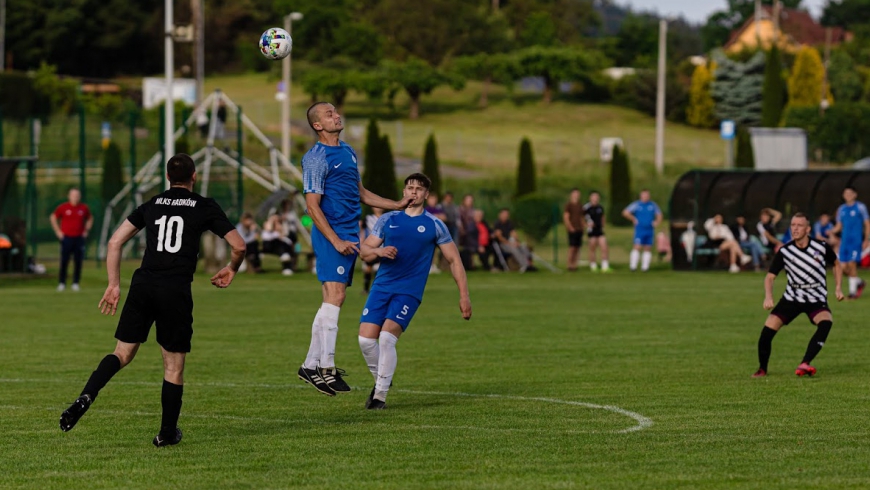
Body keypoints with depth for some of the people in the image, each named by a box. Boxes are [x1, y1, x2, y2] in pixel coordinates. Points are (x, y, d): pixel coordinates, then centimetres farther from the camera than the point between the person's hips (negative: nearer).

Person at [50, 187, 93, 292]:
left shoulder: (84, 208, 5)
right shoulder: (63, 208, -2)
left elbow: (90, 219, 22)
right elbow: (53, 218, 10)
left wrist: (86, 230, 11)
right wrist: (58, 231, 4)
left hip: (79, 238, 2)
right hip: (66, 238, -2)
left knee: (78, 262, 0)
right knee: (64, 261, -3)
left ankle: (76, 283, 8)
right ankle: (61, 283, 4)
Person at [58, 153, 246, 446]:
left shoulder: (151, 205, 16)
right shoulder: (205, 207, 7)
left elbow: (115, 242, 12)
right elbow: (239, 246, 4)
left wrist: (113, 285, 17)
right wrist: (231, 270, 25)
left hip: (143, 285, 3)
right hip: (176, 291, -3)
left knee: (122, 354, 10)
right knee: (174, 365, 8)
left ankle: (85, 397, -15)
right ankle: (167, 434, 13)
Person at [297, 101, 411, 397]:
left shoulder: (347, 152, 17)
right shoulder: (316, 159, -10)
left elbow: (361, 193, 28)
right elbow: (313, 207, -13)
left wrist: (398, 205, 25)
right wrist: (336, 241, -20)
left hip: (349, 236, 9)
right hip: (330, 235, -9)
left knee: (331, 300, 8)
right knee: (335, 296, -16)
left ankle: (311, 365, 12)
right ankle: (326, 368, -19)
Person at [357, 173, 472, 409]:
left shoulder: (434, 225, 4)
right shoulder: (388, 220, 10)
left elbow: (454, 260, 7)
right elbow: (364, 251, 10)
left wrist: (464, 296, 1)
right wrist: (378, 250, -14)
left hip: (409, 292, -3)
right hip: (381, 287, 3)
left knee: (386, 338, -20)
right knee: (366, 339, -9)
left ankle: (380, 395, -9)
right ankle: (380, 379, 18)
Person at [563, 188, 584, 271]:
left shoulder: (580, 206, 16)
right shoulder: (568, 205, -3)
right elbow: (566, 217, -8)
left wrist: (584, 226, 8)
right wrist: (570, 227, -14)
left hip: (579, 230, 6)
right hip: (572, 230, -6)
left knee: (577, 248, 3)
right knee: (572, 248, -9)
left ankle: (574, 265, 5)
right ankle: (569, 265, -6)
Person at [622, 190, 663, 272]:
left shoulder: (653, 205, 9)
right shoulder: (636, 205, -1)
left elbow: (659, 215, 21)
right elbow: (625, 212, -2)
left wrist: (656, 222, 3)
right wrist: (634, 219, -4)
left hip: (650, 230, 4)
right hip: (639, 230, -4)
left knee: (648, 249, 3)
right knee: (637, 247, -13)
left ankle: (645, 266, 8)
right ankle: (633, 266, -13)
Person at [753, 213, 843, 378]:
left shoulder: (822, 247, -8)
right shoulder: (785, 251, -7)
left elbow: (836, 264, 12)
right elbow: (770, 277, -2)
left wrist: (838, 288, 2)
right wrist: (768, 297, -20)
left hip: (816, 299, -1)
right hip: (791, 297, 1)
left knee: (826, 323, -33)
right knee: (768, 329, -13)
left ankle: (804, 365, -34)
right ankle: (762, 369, 11)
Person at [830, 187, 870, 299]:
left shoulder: (860, 207, 0)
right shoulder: (841, 209, 13)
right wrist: (831, 231, -4)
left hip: (856, 241, -5)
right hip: (844, 241, 5)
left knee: (852, 264, -15)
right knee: (843, 267, 0)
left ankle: (853, 291, -6)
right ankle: (859, 282, 25)